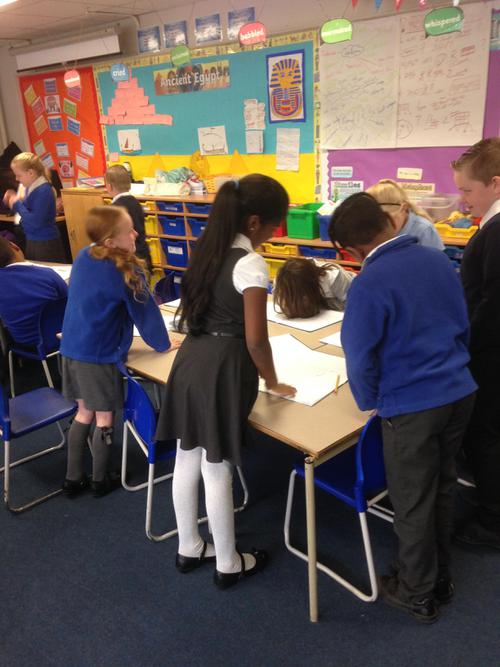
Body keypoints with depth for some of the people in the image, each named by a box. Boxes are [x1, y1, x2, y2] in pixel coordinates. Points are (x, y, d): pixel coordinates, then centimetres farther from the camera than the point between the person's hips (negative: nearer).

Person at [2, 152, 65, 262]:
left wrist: (17, 204, -15)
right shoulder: (31, 188, 6)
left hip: (46, 244, -9)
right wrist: (16, 200, 1)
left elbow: (35, 221, -25)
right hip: (31, 241, 9)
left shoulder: (43, 191, -20)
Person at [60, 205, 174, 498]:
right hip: (99, 355, -7)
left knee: (84, 412, 19)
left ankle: (74, 477, 26)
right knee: (104, 417, 10)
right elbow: (145, 311, -10)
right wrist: (163, 342, 5)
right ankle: (101, 479, 24)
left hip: (72, 349, 7)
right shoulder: (127, 271, -19)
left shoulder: (83, 257, 3)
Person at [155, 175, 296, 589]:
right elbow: (255, 340, -17)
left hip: (191, 359, 8)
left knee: (188, 459, 17)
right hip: (223, 368, -8)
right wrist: (272, 382, -2)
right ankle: (228, 565, 26)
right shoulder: (250, 264, -17)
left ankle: (189, 549, 37)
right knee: (217, 470, 5)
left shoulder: (208, 249, 8)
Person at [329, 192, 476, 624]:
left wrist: (370, 403, 4)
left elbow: (360, 358, -14)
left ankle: (418, 595, 32)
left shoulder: (370, 284, -19)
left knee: (413, 505, 12)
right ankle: (440, 579, 42)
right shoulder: (437, 259, 2)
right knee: (442, 491, 23)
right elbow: (463, 325, 13)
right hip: (460, 393, 7)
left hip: (412, 407, -7)